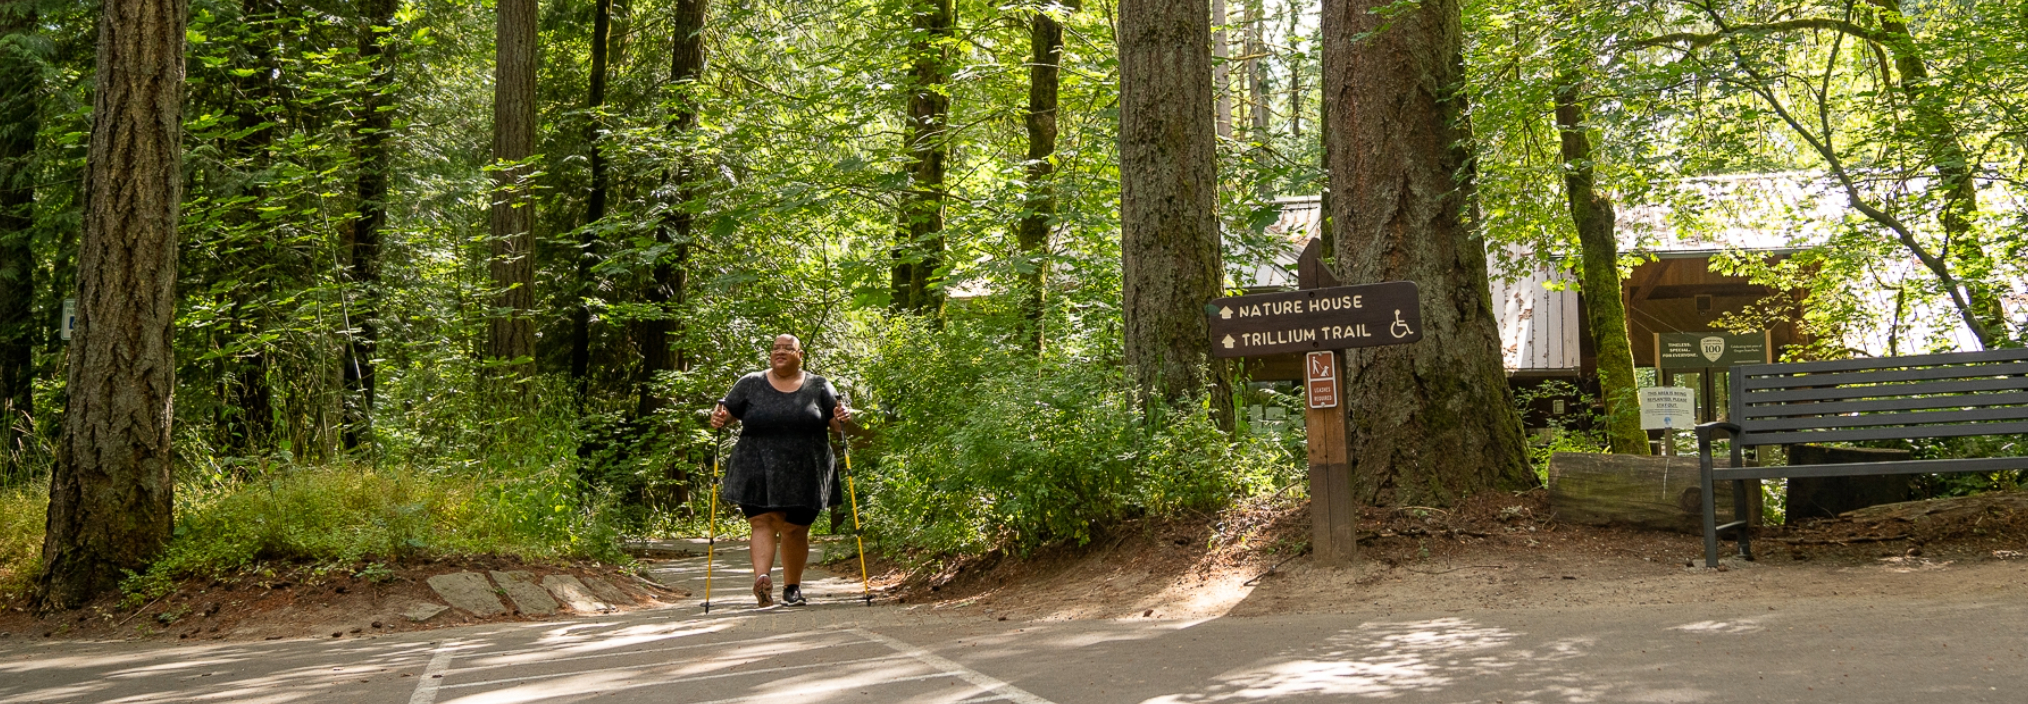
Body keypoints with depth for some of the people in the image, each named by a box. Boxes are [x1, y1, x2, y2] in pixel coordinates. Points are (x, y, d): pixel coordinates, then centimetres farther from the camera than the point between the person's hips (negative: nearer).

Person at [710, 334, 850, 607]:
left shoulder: (819, 386, 9)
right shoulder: (750, 384, 9)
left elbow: (837, 425, 9)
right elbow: (725, 412, 10)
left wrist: (842, 418, -14)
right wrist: (718, 418, -13)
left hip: (804, 474, 0)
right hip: (758, 474, 0)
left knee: (795, 530, 3)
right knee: (762, 522, -15)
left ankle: (792, 588, 17)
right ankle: (761, 580, -30)